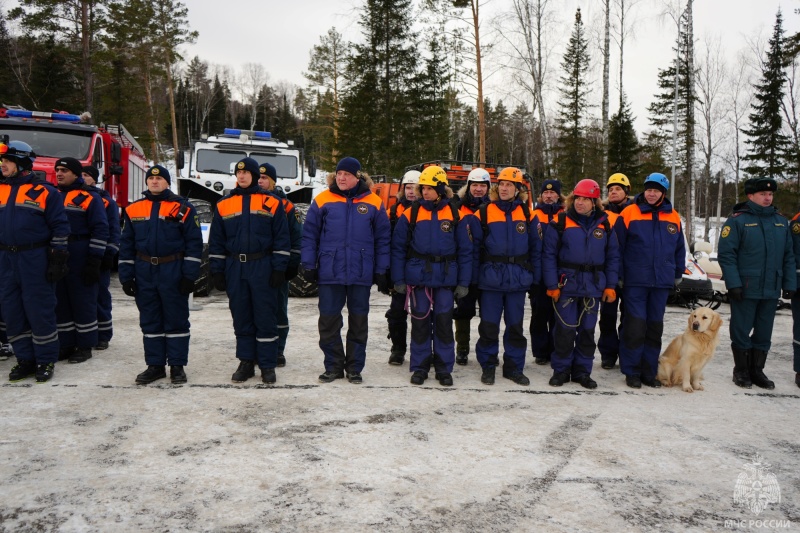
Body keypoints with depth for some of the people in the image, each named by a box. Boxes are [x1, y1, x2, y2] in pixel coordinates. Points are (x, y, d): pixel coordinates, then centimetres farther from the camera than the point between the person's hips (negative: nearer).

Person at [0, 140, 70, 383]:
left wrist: (57, 260, -9)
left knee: (39, 311, -1)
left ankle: (46, 361, 10)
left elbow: (60, 227, -5)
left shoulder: (44, 191, -4)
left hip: (36, 260, -6)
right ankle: (25, 360, 20)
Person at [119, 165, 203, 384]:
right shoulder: (133, 210, 9)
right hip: (144, 273, 4)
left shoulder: (183, 209, -2)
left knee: (176, 320, 3)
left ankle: (177, 366, 12)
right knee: (149, 322, 10)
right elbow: (126, 245, 11)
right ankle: (155, 365, 20)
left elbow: (194, 243, -5)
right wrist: (126, 276, 5)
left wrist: (189, 275, -10)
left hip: (173, 272, -4)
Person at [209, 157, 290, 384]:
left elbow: (282, 239, 0)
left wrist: (279, 269, -6)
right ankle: (246, 363, 19)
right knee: (241, 318, 8)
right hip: (234, 269, 3)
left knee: (266, 317, 1)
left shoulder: (272, 203, 1)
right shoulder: (224, 205, 9)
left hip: (263, 267, -3)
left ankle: (268, 365, 10)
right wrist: (217, 271, 5)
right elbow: (216, 242, 11)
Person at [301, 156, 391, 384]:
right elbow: (309, 234, 3)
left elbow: (383, 239, 5)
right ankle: (333, 366, 20)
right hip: (329, 272, 0)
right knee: (328, 321, 5)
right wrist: (308, 265, -1)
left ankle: (355, 368, 22)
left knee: (358, 322, 9)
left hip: (361, 273, 0)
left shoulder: (374, 203, 2)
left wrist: (381, 271, 2)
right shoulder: (323, 200, 1)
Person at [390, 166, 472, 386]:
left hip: (445, 277, 0)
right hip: (417, 276, 0)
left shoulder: (454, 215, 1)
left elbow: (465, 250, 3)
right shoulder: (411, 213, 1)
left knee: (444, 323, 4)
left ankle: (444, 369, 17)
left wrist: (463, 283, -1)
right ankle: (419, 367, 19)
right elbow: (398, 248, 2)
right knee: (420, 323, 7)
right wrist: (398, 279, -3)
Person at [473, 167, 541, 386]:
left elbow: (535, 247, 8)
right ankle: (488, 366, 18)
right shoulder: (484, 212, -1)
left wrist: (535, 277, 4)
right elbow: (474, 246, -1)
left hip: (518, 278, 2)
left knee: (515, 325, 10)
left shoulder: (527, 214, 5)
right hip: (491, 277, -2)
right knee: (489, 325, 3)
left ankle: (514, 367, 22)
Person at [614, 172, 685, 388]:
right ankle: (631, 372, 9)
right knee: (635, 327, -3)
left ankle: (649, 371, 20)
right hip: (635, 281, -4)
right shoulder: (629, 213, -3)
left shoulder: (673, 217, 8)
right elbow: (617, 247, -3)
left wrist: (678, 274, 13)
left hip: (662, 282, 4)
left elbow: (679, 249, 16)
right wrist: (618, 275, -4)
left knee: (655, 328, 10)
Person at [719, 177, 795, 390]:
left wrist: (790, 284, 7)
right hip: (745, 290, -5)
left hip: (771, 290, 5)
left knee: (764, 333, 12)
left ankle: (757, 370, 24)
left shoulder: (781, 221, 11)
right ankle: (741, 371, 18)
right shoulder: (737, 220, -6)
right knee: (741, 331, 5)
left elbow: (789, 256, 13)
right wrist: (733, 283, -16)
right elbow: (725, 254, -11)